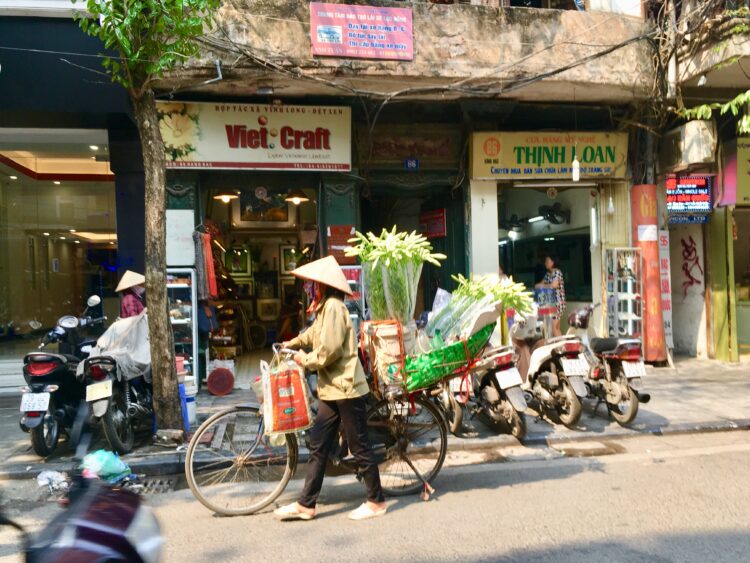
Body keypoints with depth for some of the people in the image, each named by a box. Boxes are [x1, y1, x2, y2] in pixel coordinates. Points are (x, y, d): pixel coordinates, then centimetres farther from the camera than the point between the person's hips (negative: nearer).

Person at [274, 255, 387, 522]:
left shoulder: (333, 306, -16)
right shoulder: (325, 307, 16)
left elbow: (329, 350, -23)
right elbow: (314, 334, 36)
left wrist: (305, 360, -8)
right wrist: (293, 343, 38)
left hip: (345, 389, -10)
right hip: (332, 390, 10)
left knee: (359, 447, 2)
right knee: (318, 446, 11)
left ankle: (376, 501, 17)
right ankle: (306, 504, 19)